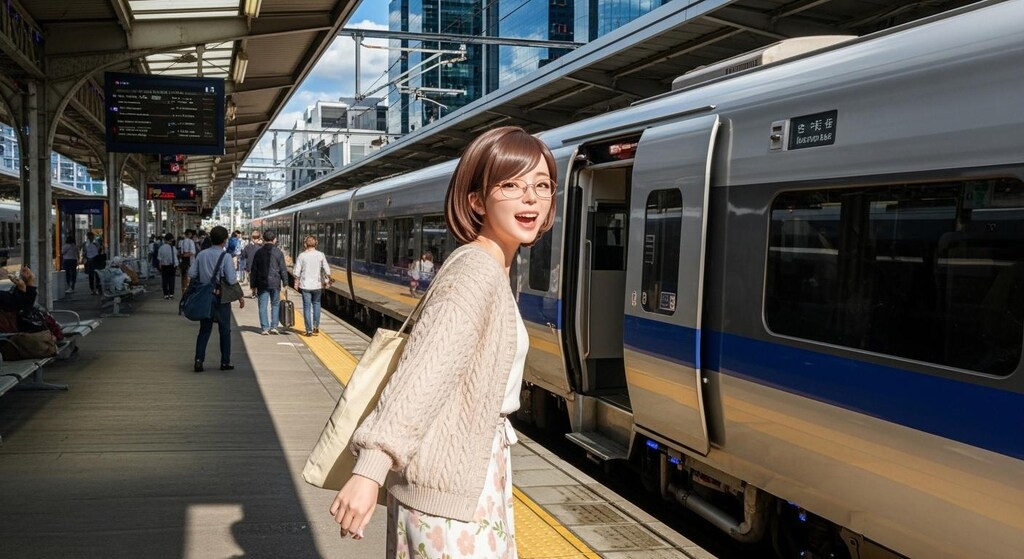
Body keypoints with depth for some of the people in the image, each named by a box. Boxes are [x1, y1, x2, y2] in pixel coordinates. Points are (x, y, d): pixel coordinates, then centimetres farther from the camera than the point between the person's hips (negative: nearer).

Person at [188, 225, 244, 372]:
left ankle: (199, 359, 0)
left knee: (204, 329, 11)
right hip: (221, 297, -4)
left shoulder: (201, 254, 1)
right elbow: (231, 279, -17)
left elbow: (191, 274, -2)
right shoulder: (225, 256, -13)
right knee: (225, 330, 8)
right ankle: (225, 362, 12)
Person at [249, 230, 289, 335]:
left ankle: (264, 328, 2)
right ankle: (274, 326, 7)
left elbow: (253, 270, 4)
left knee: (263, 306, 4)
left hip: (262, 284, 0)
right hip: (275, 283, 0)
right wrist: (285, 282, 5)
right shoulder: (278, 252, -3)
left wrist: (253, 285, 9)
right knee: (275, 304, 12)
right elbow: (283, 269, -3)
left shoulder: (259, 252, 2)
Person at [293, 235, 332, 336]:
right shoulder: (320, 255, -4)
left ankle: (309, 330, 3)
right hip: (317, 285, 1)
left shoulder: (302, 256, -6)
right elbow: (327, 270, -6)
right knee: (316, 303, 21)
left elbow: (296, 272, -5)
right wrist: (327, 280, 8)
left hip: (305, 285, -1)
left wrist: (296, 283, 6)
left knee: (307, 306, 5)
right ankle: (316, 326, 16)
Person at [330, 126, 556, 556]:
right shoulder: (477, 271, -19)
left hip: (476, 468, 10)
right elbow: (423, 373, -31)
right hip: (452, 480, -10)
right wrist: (369, 470, -40)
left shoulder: (491, 270, 10)